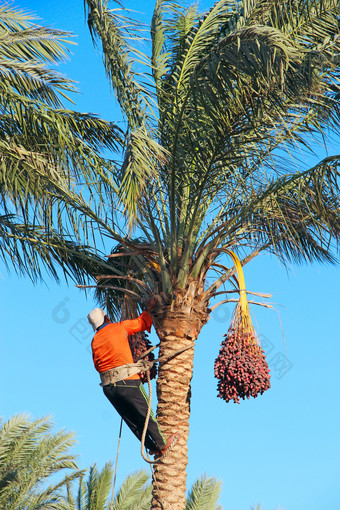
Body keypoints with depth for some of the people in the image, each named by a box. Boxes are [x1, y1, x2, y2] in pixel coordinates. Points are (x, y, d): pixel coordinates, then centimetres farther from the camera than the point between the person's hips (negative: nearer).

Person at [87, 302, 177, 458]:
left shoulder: (94, 341, 12)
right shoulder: (119, 327, 0)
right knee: (145, 414, 7)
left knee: (131, 419, 13)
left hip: (107, 387, 5)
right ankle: (161, 444, 13)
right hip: (127, 381, -5)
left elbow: (97, 365, 14)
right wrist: (149, 308, 25)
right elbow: (142, 322, 10)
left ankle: (151, 447, 18)